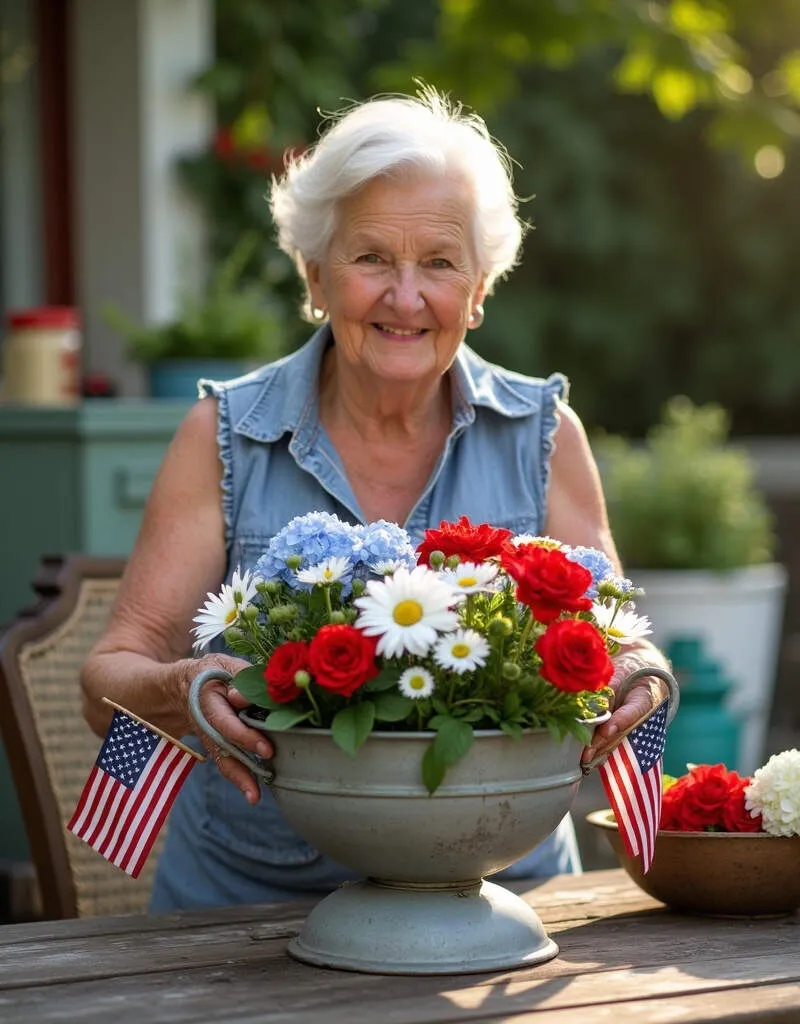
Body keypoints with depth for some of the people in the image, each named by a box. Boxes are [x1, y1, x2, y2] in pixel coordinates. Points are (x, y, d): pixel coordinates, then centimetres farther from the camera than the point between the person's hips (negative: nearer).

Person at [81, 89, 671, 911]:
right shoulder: (225, 437, 1)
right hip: (250, 897, 0)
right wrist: (181, 693, -23)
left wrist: (641, 678, -17)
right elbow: (112, 680, -1)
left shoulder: (542, 434, 5)